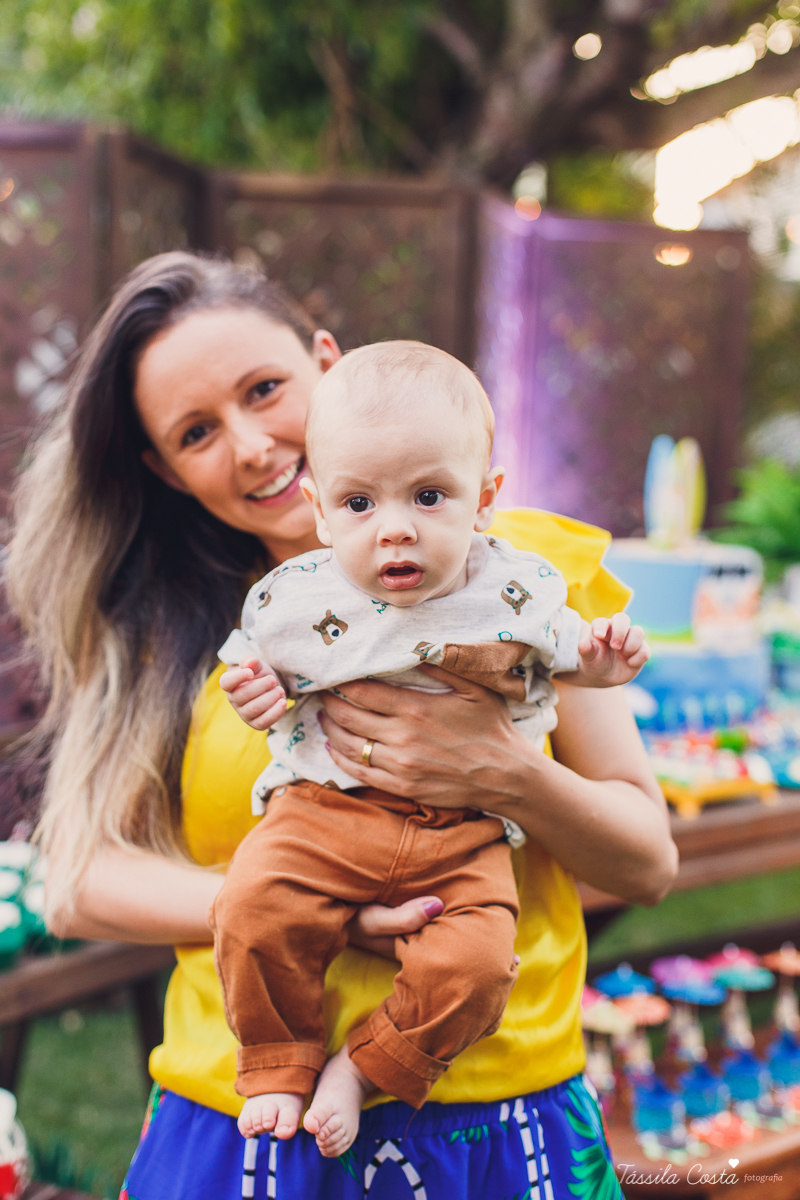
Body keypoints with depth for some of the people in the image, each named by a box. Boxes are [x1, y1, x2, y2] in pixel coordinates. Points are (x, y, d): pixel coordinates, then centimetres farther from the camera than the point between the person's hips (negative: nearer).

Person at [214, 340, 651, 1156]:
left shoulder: (518, 591, -4)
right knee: (254, 909, -23)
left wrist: (597, 662, -5)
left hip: (465, 831, 0)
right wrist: (256, 688, -6)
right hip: (324, 810, 0)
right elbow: (254, 656, 15)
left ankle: (368, 1067, 5)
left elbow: (556, 656, 16)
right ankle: (278, 1061, 5)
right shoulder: (292, 599, -4)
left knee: (474, 962, -22)